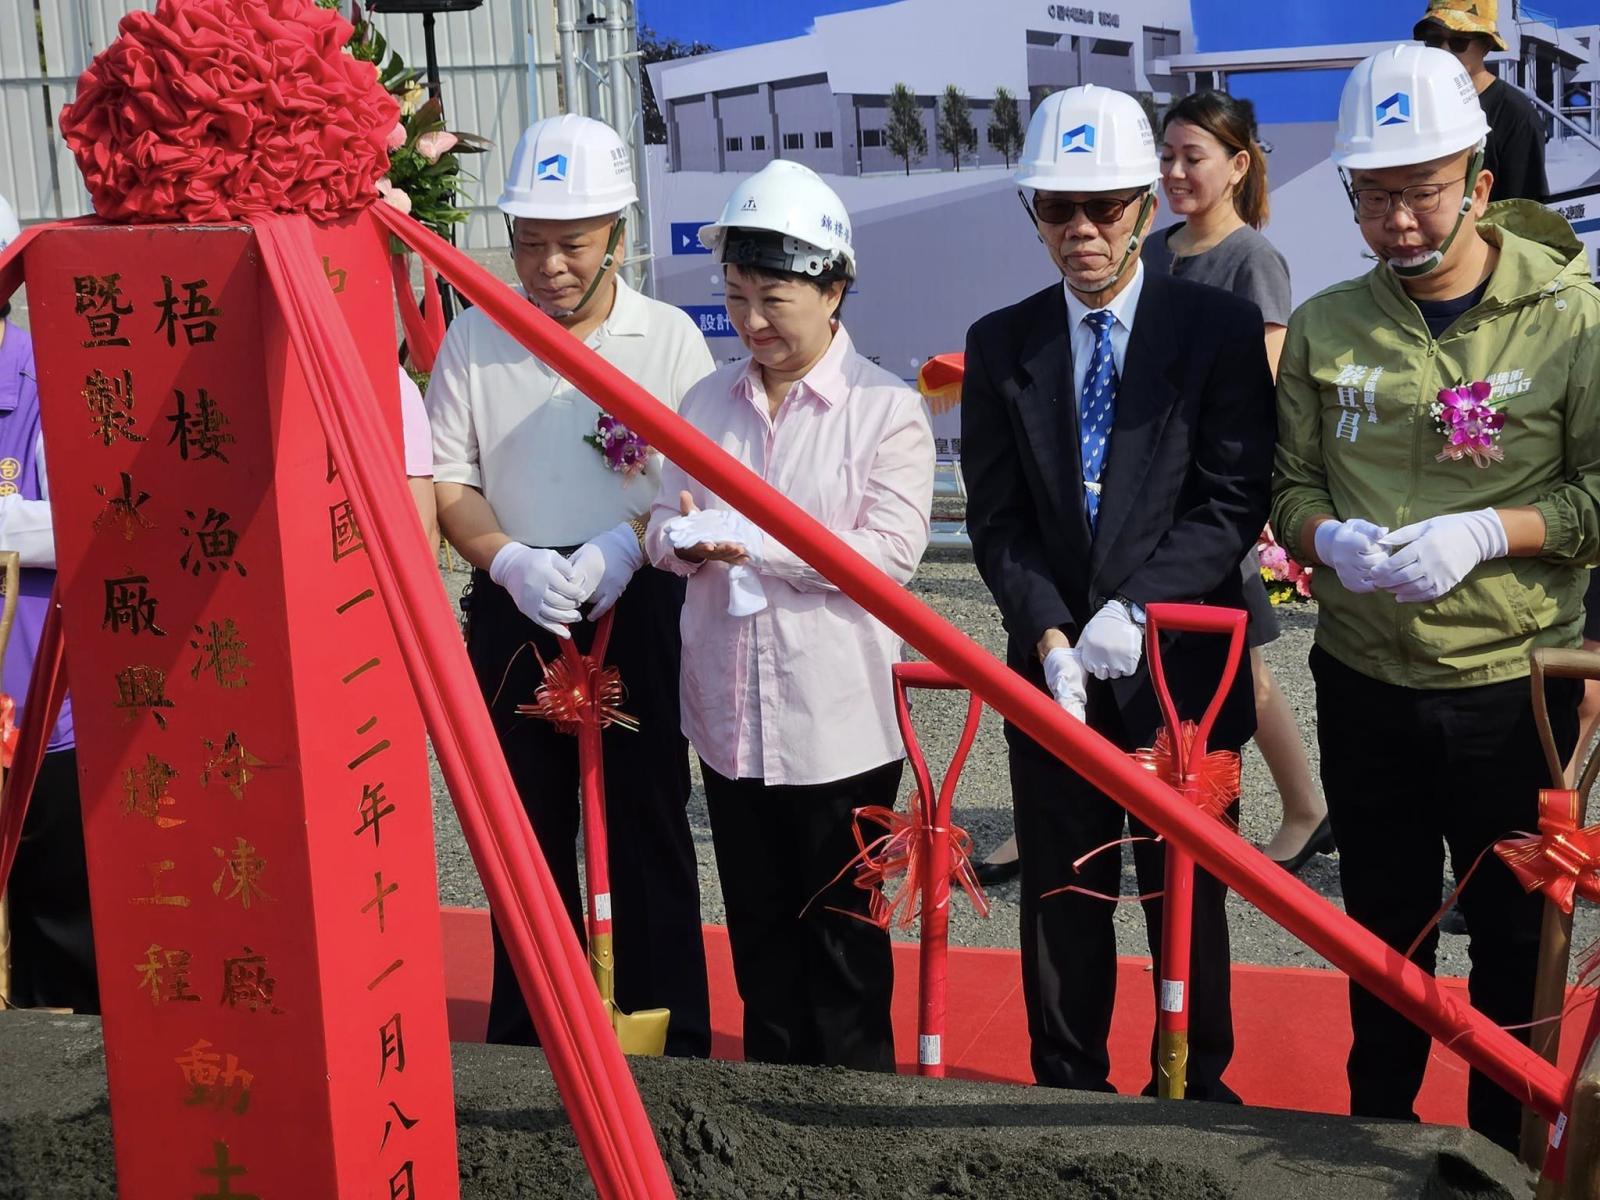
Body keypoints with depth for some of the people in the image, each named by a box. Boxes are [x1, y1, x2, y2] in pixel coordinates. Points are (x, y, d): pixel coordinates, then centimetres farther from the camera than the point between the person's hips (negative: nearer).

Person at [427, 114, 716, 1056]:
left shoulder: (669, 337, -1)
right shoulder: (474, 340, 5)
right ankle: (528, 1037, 25)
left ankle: (671, 1037, 16)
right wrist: (509, 559, -13)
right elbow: (446, 481, 4)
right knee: (526, 828, 11)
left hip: (638, 605, -2)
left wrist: (622, 545, -20)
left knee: (648, 820, 4)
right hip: (512, 609, 2)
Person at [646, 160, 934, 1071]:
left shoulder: (887, 409, -6)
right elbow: (666, 525, 9)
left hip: (840, 720, -5)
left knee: (842, 927, 7)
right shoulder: (706, 404, 10)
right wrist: (685, 538, -16)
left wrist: (751, 543, -21)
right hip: (728, 715, 5)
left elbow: (892, 548, -17)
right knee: (758, 926, 15)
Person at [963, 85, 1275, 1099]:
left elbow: (1234, 503, -9)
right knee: (1062, 900, 10)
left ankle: (1196, 1092, 26)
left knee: (1188, 896, 10)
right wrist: (1049, 632, -13)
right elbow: (997, 516, 1)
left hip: (1181, 665, -2)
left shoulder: (1220, 329, -4)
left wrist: (1134, 609, -19)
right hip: (1054, 673, 2)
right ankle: (1068, 1090, 25)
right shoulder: (1001, 346, 4)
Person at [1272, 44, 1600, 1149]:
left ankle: (1507, 1150, 29)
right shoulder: (1326, 327, 1)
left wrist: (1487, 532, -22)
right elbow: (1290, 485, 8)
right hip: (1364, 684, 3)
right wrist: (1330, 538, -13)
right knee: (1384, 929, 18)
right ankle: (1376, 1129, 36)